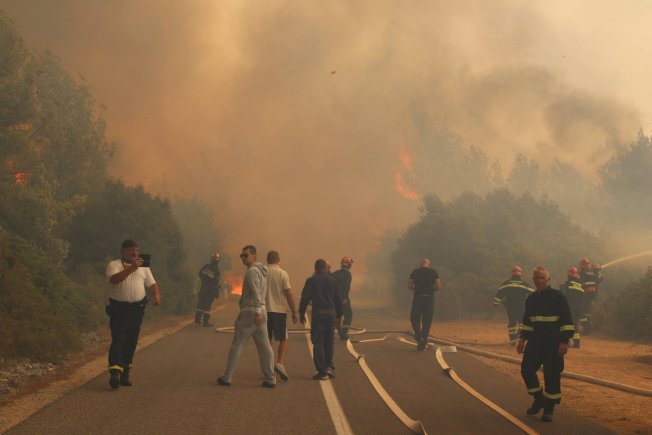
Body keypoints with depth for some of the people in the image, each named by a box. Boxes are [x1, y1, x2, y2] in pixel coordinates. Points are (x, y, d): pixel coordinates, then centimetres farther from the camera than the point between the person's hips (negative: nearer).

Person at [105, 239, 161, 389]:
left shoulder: (143, 267, 15)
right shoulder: (114, 265, -1)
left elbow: (152, 284, 13)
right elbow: (114, 279, -21)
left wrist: (156, 295, -8)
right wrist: (131, 268, -28)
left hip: (137, 309, 5)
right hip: (118, 309, -5)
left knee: (131, 341, 7)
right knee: (118, 339, -14)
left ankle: (125, 372, 16)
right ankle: (115, 371, -21)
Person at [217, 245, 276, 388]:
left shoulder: (252, 271, -12)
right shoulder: (261, 272, 18)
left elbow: (256, 292, -22)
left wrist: (257, 312, -28)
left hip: (250, 312, -9)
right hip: (261, 311, 9)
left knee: (237, 345, 1)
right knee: (264, 347, 5)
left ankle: (227, 377, 7)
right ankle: (270, 379, 2)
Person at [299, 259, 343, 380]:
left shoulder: (311, 280, 0)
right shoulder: (332, 281, 10)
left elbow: (305, 298, -3)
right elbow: (338, 299, 13)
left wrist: (302, 314, 5)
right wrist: (339, 316, 21)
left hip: (318, 313, -3)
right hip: (331, 313, 3)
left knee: (318, 343, 1)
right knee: (329, 341, 16)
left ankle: (322, 372, -1)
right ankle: (329, 367, 8)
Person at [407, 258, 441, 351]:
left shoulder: (415, 271, 4)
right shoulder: (434, 272, 4)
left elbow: (409, 285, -1)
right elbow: (438, 286, -4)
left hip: (418, 298, -1)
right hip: (429, 298, 1)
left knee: (414, 319, 10)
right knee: (427, 321, 10)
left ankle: (419, 338, -12)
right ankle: (423, 343, 10)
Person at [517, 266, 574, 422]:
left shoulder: (558, 297, -7)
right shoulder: (531, 299, 11)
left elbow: (567, 321, -9)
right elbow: (527, 320, 20)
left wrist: (564, 341, -16)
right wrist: (523, 339, 14)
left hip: (553, 343, -5)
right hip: (535, 341, 5)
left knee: (552, 375, -2)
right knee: (527, 369, 2)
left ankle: (549, 409, 8)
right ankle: (538, 399, 23)